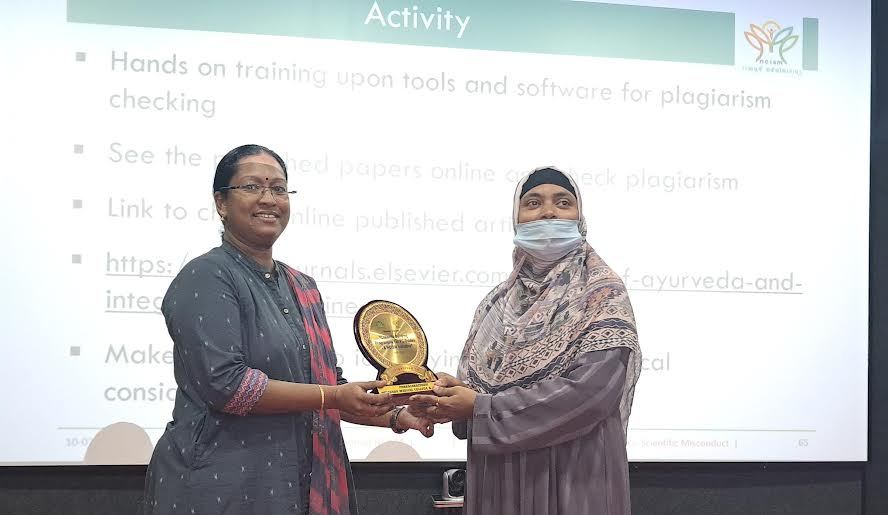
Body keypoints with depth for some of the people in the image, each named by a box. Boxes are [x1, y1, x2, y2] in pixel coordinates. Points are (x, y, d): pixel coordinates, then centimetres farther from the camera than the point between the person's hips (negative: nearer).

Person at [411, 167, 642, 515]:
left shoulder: (603, 293, -7)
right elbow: (475, 382, 11)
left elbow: (592, 390, -19)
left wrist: (480, 409, -17)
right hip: (499, 476, 5)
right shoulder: (497, 302, 11)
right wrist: (449, 392, -13)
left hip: (573, 476, -5)